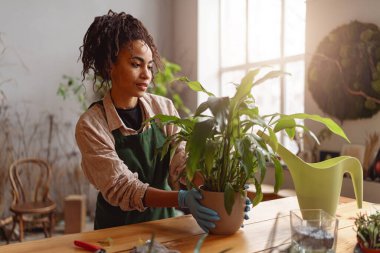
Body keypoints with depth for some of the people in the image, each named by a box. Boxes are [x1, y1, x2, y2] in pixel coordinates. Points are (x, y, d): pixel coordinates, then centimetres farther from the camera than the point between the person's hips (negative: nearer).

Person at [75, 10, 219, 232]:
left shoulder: (164, 108, -2)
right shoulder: (91, 125, -13)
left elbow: (181, 167, -8)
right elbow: (121, 189, -19)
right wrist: (181, 199, -33)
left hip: (164, 221, 3)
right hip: (119, 228, -3)